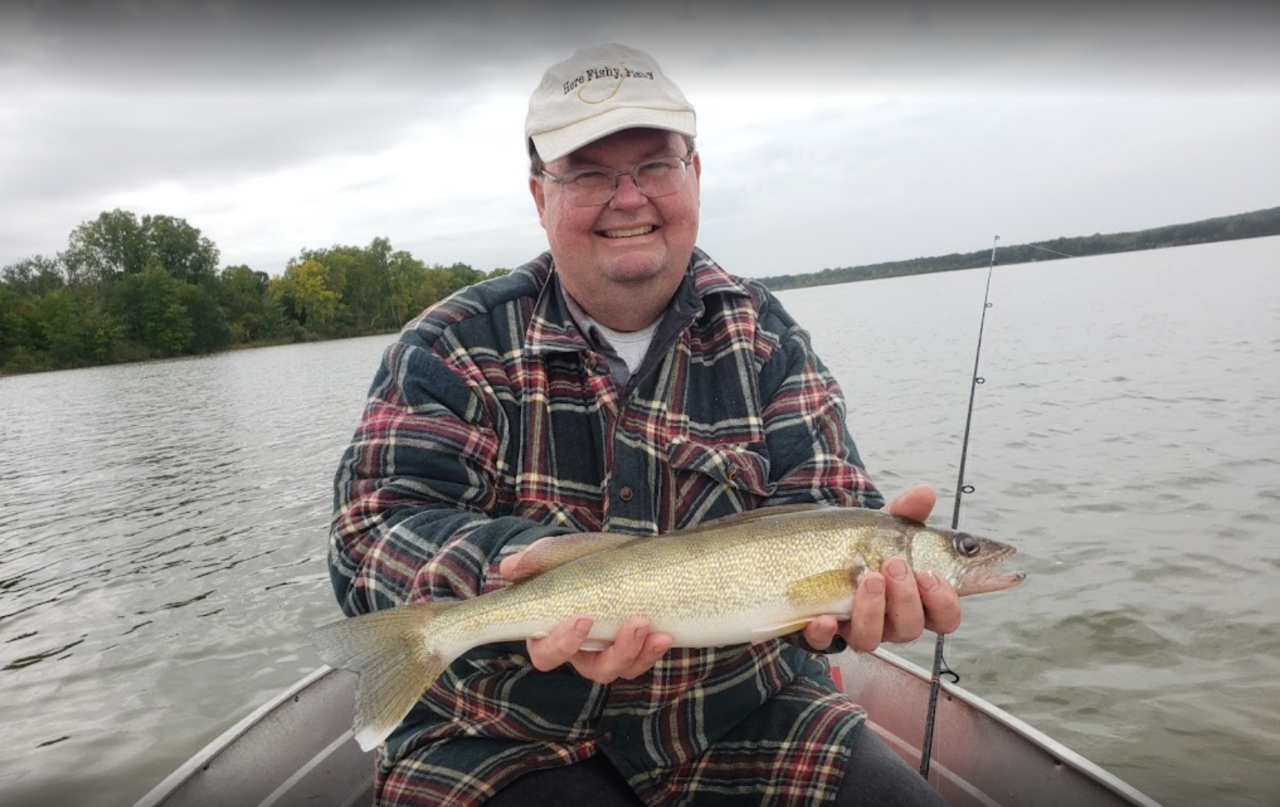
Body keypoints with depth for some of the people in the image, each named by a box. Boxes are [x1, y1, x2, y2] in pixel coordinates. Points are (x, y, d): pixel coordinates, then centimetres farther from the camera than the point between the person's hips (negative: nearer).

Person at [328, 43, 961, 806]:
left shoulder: (765, 338, -3)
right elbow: (375, 527, -16)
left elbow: (821, 509, -10)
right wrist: (518, 571, -37)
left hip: (744, 712, 1)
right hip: (510, 736, 0)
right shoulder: (455, 345, -8)